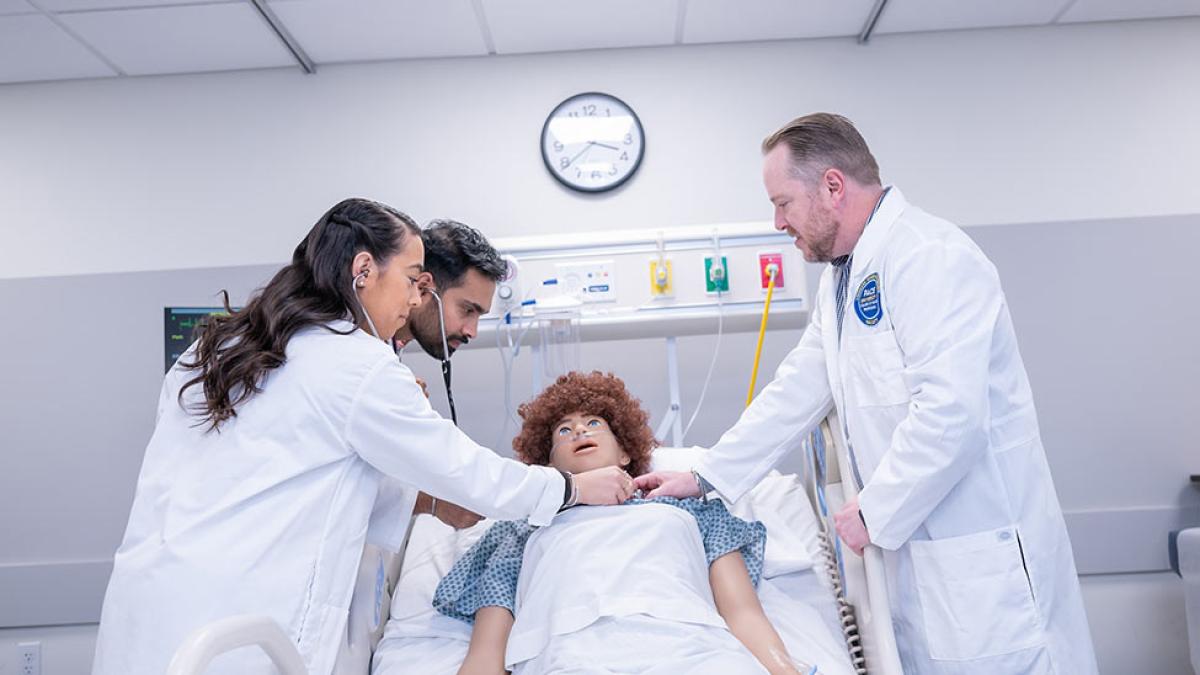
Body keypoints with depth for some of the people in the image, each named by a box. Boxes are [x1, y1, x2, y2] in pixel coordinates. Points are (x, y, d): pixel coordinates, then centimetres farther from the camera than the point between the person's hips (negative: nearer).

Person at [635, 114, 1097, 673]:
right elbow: (797, 392, 14)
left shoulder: (930, 256, -18)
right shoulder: (842, 276, 13)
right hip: (908, 540, 8)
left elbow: (950, 412, -26)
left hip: (980, 553, -8)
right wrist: (704, 478, 11)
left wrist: (873, 514, -15)